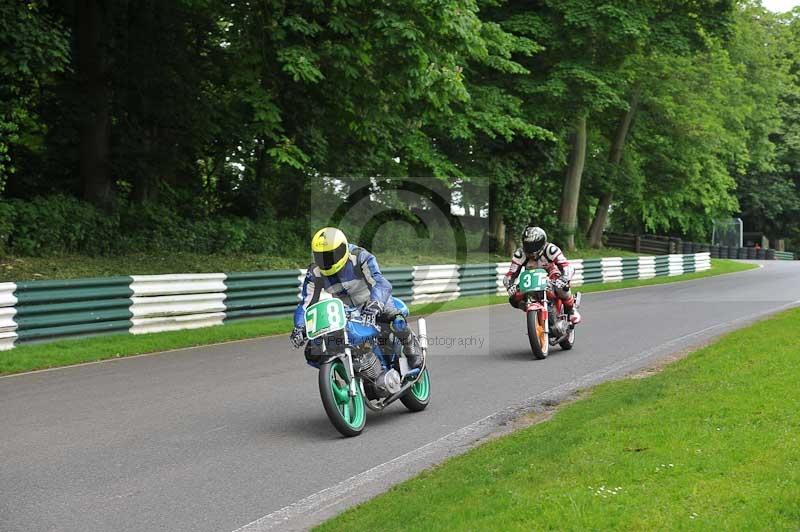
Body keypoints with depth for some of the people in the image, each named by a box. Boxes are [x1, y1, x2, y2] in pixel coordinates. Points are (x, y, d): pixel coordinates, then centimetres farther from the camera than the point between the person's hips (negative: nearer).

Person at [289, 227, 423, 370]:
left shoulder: (360, 257, -24)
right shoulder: (315, 272, -11)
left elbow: (382, 284, -38)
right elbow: (306, 303, -9)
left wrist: (374, 306, -58)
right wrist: (299, 329, -27)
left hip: (374, 305, -4)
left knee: (397, 324, -39)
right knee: (312, 354, -8)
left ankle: (411, 348, -2)